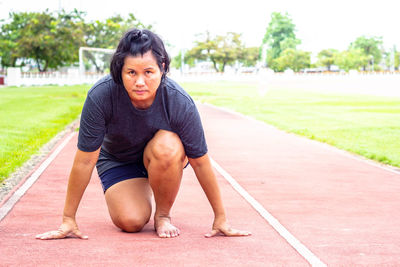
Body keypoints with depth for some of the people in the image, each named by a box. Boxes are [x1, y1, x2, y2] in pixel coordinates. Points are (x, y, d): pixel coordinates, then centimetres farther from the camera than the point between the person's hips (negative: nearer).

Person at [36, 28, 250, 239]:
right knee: (130, 221, -23)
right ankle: (141, 195, 15)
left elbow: (200, 163, -20)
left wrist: (220, 219, -13)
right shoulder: (100, 96, -32)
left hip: (165, 158, 0)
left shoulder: (180, 103, -31)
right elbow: (84, 161, -24)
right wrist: (68, 220, -20)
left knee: (167, 147, -36)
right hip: (117, 160, 1)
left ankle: (163, 215, -10)